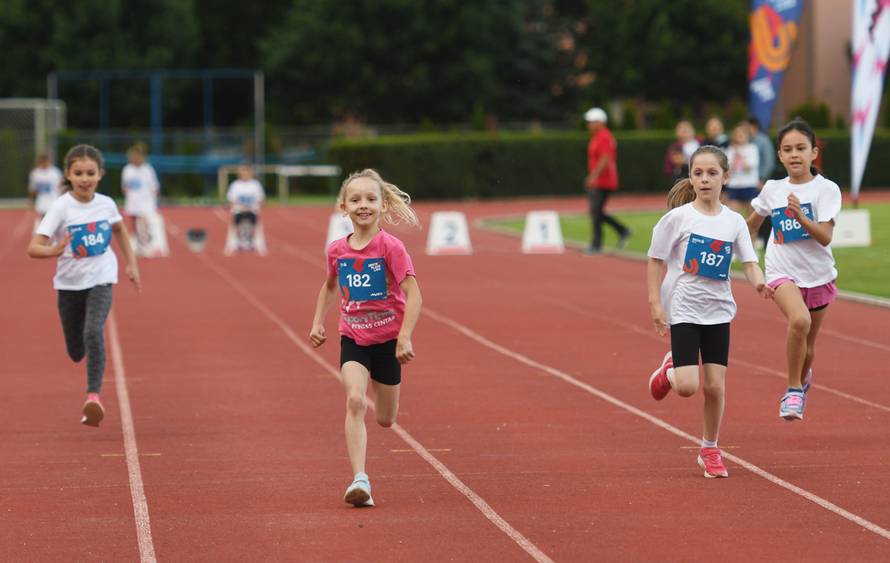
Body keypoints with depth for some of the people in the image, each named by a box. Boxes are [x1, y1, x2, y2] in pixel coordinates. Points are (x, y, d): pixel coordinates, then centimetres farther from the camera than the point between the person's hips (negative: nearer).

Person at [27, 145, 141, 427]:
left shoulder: (106, 204, -5)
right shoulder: (61, 207, -15)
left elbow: (119, 229, 19)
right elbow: (33, 248, -22)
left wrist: (131, 263, 18)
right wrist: (54, 250, -42)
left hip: (100, 280, 0)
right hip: (69, 283, 0)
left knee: (93, 333, -26)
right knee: (76, 352, 11)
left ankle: (93, 396, -23)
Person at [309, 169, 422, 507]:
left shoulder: (390, 247, -15)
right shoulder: (337, 250, -2)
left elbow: (413, 294, -18)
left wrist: (405, 338, -25)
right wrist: (318, 322, 9)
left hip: (387, 340, -2)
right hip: (352, 338, 2)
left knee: (385, 419, 11)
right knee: (354, 402, -21)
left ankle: (381, 395, 51)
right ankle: (360, 480, -28)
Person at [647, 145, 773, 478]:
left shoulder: (734, 222, 1)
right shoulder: (678, 218, -8)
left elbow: (749, 262, -2)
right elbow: (656, 260, -3)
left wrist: (759, 283, -24)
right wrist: (655, 303, -9)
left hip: (718, 310, 3)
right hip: (683, 309, -3)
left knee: (715, 385, 1)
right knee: (687, 387, -13)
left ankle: (709, 450, 20)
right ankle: (670, 370, 24)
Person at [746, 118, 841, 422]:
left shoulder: (826, 189, -9)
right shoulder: (772, 189, -1)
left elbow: (825, 237, -19)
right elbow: (752, 224, 20)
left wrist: (801, 217, -32)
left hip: (817, 275, 0)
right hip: (782, 272, 0)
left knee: (807, 346, 14)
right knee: (800, 320, -31)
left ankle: (803, 379, 49)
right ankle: (793, 389, -15)